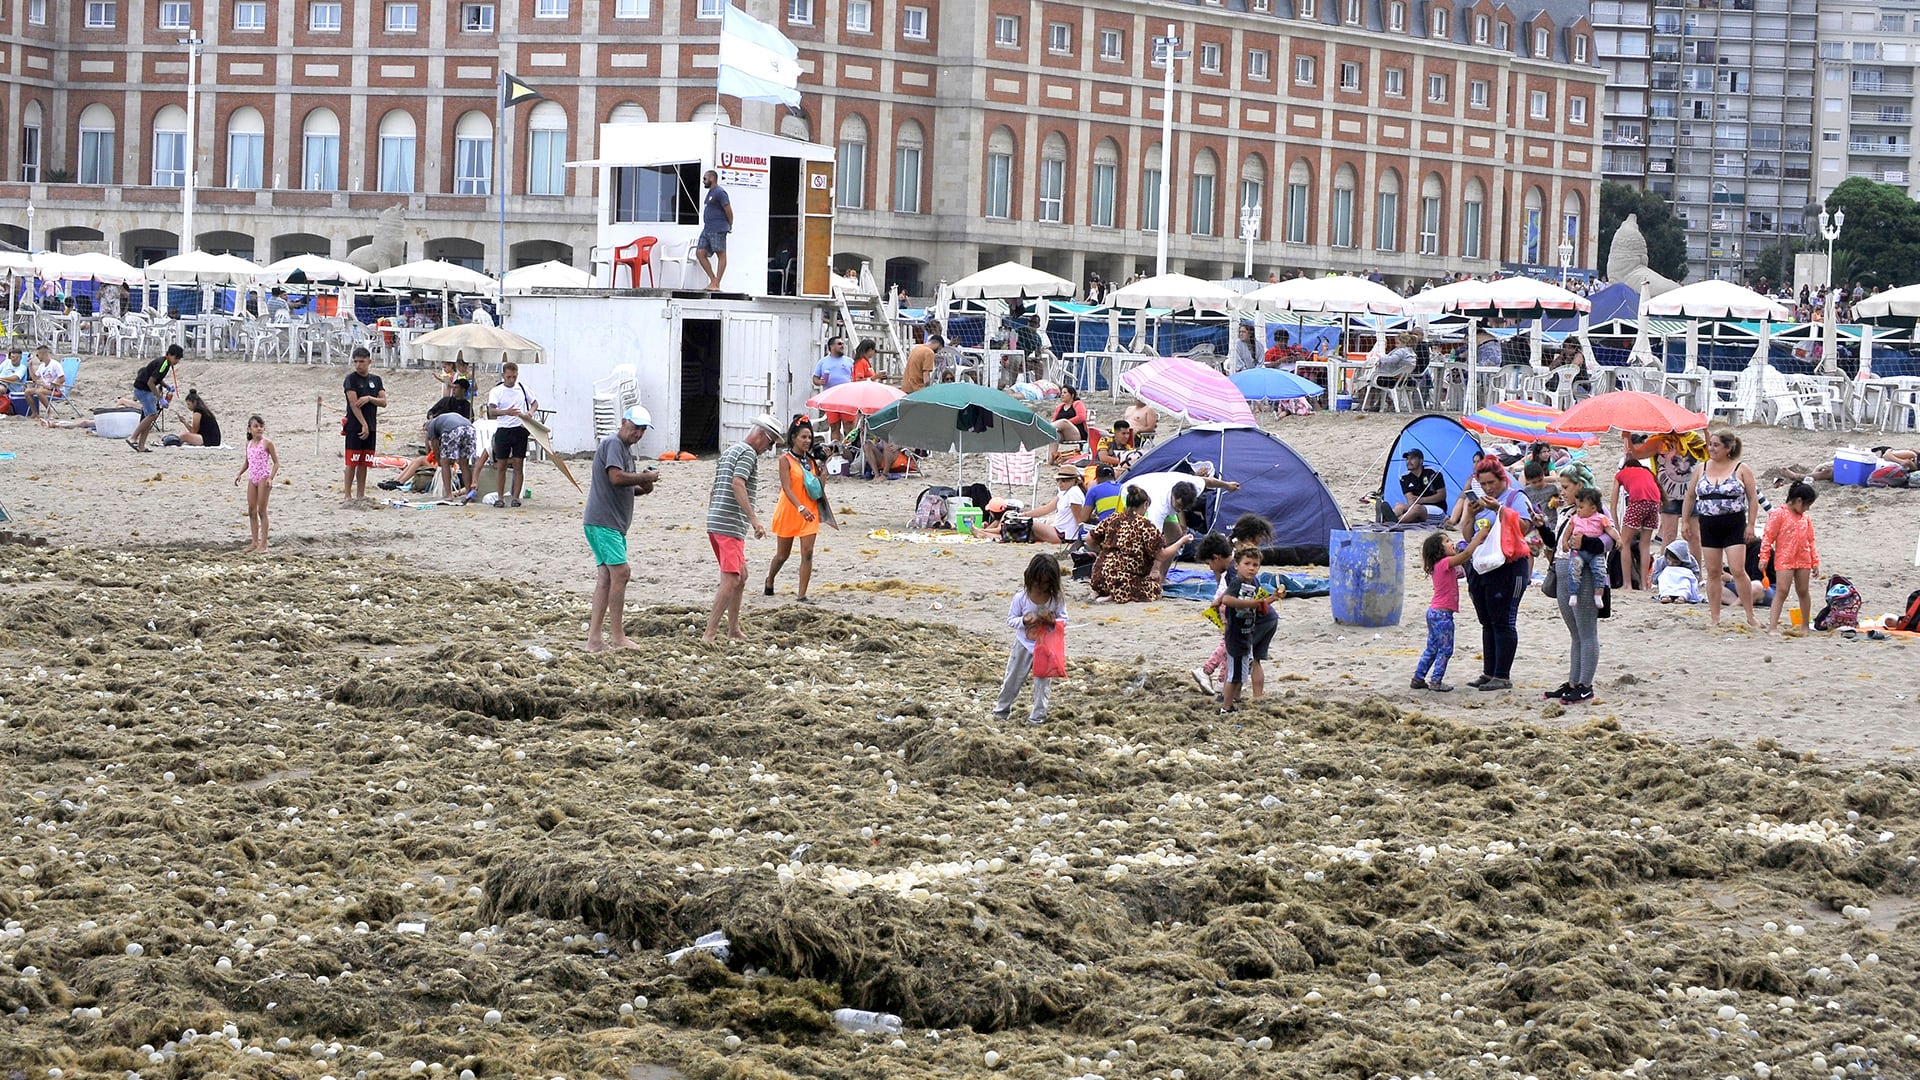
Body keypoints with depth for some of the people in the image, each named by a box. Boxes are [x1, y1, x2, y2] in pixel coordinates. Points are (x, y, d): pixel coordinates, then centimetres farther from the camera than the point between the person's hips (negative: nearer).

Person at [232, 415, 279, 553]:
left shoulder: (267, 443, -7)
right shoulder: (249, 444, 10)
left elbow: (276, 462, -7)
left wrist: (271, 478, -18)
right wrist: (239, 475, 11)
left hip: (263, 478, -6)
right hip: (252, 479, 6)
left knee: (261, 511, -5)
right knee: (251, 511, 7)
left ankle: (263, 544, -1)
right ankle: (254, 542, 14)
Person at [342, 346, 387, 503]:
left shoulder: (376, 380, 12)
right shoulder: (351, 378, -4)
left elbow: (383, 402, 5)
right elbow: (354, 404, -12)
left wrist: (369, 398, -14)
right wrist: (363, 425, -17)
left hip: (370, 427, 5)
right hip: (354, 427, -5)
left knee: (364, 463, 8)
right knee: (352, 462, -5)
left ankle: (361, 494, 13)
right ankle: (347, 494, -2)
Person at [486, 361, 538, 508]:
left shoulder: (522, 388, 9)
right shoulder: (496, 391, -1)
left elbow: (535, 402, 22)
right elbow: (491, 411, -16)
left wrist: (530, 412, 0)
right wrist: (506, 412, -34)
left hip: (520, 429, 2)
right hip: (503, 430, -2)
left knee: (518, 464, 0)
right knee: (501, 465, 2)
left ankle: (515, 497, 4)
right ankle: (499, 497, 8)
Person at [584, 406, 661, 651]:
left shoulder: (626, 449, 23)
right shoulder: (613, 444, -9)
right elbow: (616, 477, -23)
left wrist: (641, 488, 6)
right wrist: (646, 477, -11)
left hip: (614, 524, 10)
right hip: (602, 521, -10)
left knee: (606, 578, 7)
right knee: (621, 572, -12)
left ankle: (595, 638, 5)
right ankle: (617, 636, -9)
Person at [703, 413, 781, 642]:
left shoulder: (728, 451, 22)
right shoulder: (748, 453, -8)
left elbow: (715, 489, 25)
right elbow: (737, 484, -22)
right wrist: (754, 519, -27)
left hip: (714, 522, 10)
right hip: (731, 525, -10)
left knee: (741, 576, 17)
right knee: (730, 580, -11)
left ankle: (734, 630, 19)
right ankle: (709, 634, -16)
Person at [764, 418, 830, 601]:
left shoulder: (811, 461, 7)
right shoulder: (785, 459, -9)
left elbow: (820, 488, 9)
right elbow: (787, 488, -20)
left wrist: (823, 468, -5)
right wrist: (800, 508, -33)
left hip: (809, 513, 4)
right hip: (789, 511, -4)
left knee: (807, 553, -9)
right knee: (782, 555, 10)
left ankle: (802, 595, -6)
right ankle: (769, 581, 38)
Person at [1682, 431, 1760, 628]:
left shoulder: (1741, 469, -1)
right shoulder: (1702, 469, 9)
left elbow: (1753, 499, -2)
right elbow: (1690, 496, 16)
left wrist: (1750, 525, -8)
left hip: (1734, 525, -4)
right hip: (1708, 526, 4)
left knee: (1738, 571, -10)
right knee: (1713, 572, 5)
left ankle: (1750, 617, -3)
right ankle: (1714, 617, 12)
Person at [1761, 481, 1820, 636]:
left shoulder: (1806, 518, 13)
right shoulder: (1778, 515, -6)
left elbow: (1810, 541, 18)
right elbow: (1768, 536, -8)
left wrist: (1815, 561, 14)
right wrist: (1764, 557, -12)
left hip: (1803, 560, 6)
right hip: (1784, 560, -6)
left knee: (1803, 591, 12)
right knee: (1781, 591, -12)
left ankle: (1805, 625, 24)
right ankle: (1772, 626, -14)